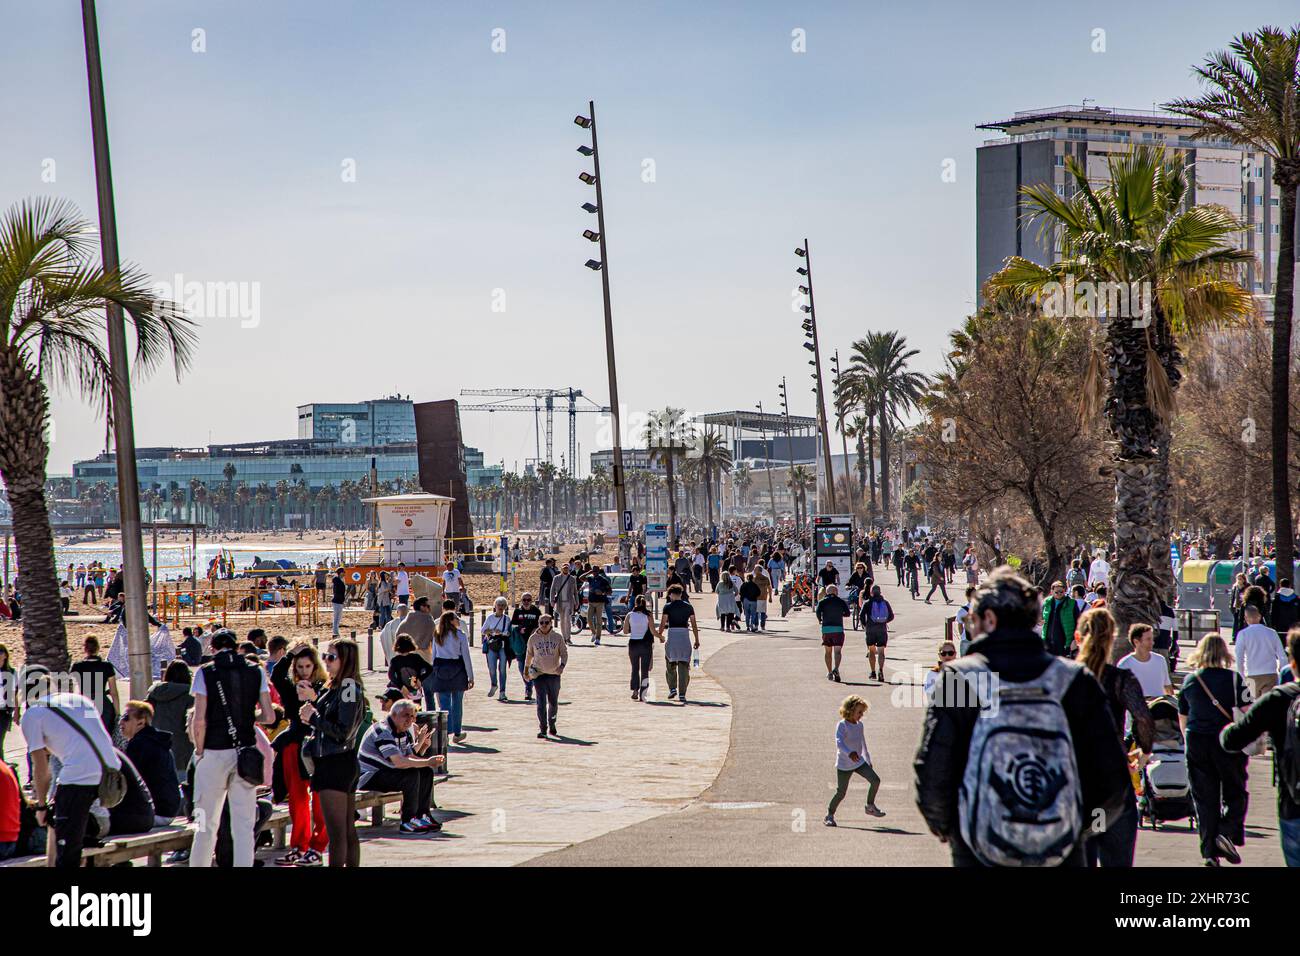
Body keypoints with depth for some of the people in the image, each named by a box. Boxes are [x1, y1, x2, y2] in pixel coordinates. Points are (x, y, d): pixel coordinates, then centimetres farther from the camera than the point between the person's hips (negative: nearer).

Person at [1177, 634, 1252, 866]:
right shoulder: (1233, 678, -7)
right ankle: (1228, 833, -11)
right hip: (1227, 742, -3)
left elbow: (1182, 717, 14)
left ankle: (1209, 851, 5)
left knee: (1204, 799, 8)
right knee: (1235, 794, 11)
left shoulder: (1190, 680, 5)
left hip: (1196, 743, 3)